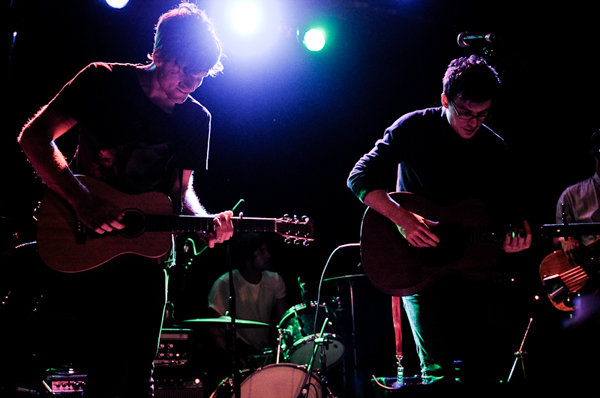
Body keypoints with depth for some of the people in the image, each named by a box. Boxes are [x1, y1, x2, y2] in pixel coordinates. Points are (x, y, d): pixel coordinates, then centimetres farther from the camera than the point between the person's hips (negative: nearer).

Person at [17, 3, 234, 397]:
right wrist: (83, 200, -22)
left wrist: (206, 224, -12)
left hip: (150, 248, 5)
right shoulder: (105, 81, -6)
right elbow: (34, 137, -10)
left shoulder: (197, 120, 6)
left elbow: (182, 188, 11)